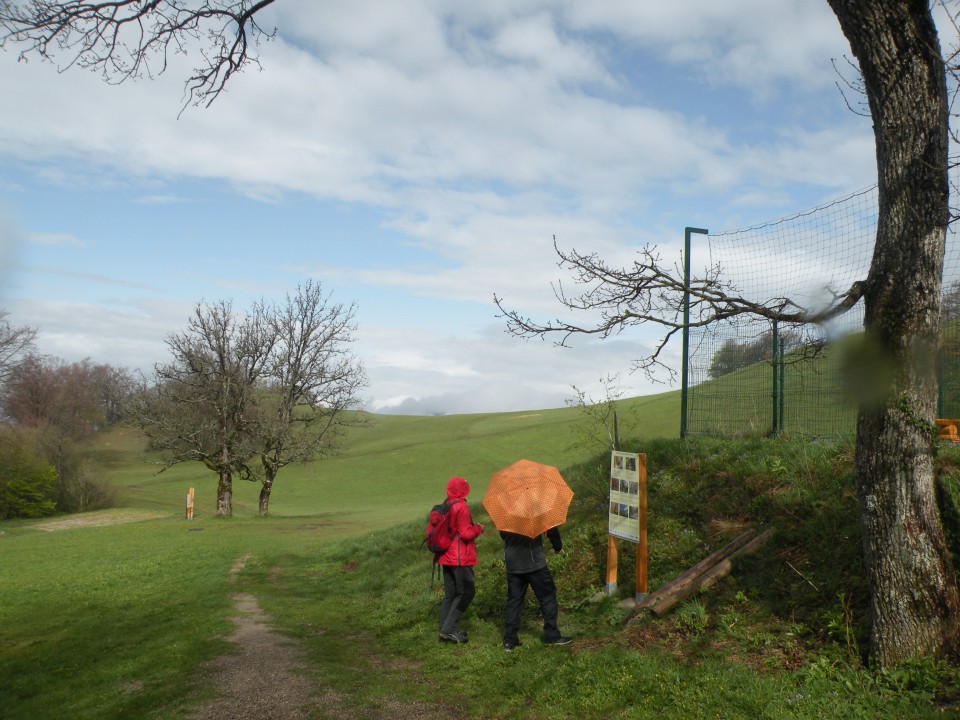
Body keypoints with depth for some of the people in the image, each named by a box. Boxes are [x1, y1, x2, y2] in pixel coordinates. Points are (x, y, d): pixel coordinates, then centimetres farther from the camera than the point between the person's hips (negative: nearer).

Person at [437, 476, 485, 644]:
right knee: (467, 592, -2)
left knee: (450, 594, 12)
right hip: (460, 558, -8)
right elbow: (466, 533, -18)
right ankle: (449, 629, -7)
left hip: (446, 557, 8)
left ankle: (445, 630, 12)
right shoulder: (461, 507, -15)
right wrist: (478, 529, 0)